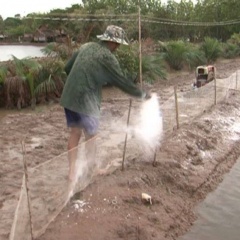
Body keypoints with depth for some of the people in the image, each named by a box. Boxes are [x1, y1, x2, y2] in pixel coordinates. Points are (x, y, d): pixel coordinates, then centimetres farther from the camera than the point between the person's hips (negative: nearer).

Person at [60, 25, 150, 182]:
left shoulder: (86, 47, 10)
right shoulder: (107, 57, -11)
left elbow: (67, 68, 15)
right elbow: (122, 82, -7)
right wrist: (142, 94, 6)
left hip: (69, 98, 7)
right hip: (86, 102, -7)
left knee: (75, 133, 15)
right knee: (90, 136, 11)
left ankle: (72, 171, 20)